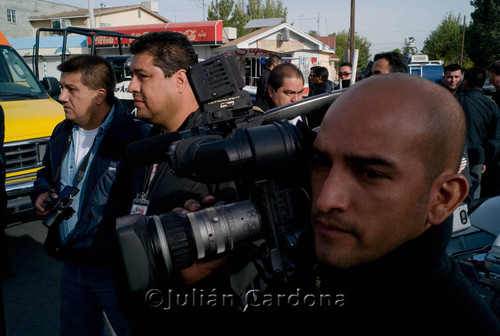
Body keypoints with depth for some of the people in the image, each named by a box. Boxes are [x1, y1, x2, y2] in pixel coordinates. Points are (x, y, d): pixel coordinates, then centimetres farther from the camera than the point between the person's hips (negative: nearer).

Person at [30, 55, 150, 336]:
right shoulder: (62, 133, 7)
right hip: (71, 261, 8)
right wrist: (41, 192, 3)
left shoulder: (135, 136, -23)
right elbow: (46, 173, 23)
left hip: (115, 266, -8)